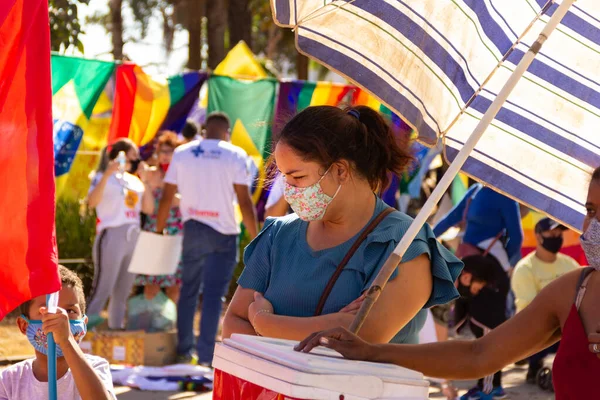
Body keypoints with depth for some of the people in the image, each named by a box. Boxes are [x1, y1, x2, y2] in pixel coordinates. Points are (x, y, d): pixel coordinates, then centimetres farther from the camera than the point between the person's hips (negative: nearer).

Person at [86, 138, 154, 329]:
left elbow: (149, 209, 7)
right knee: (102, 288, -9)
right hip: (112, 237, -7)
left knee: (123, 291, 11)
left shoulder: (134, 181, 15)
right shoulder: (104, 178, -2)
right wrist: (107, 174, -25)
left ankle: (116, 328, 18)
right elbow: (92, 201, -21)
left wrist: (144, 180, 2)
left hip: (133, 239, 7)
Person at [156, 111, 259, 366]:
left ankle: (184, 350, 21)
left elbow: (167, 197, 5)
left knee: (188, 290, 15)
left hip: (192, 230, 3)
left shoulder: (182, 153, 4)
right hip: (223, 233, -3)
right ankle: (206, 354, -8)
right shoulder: (235, 155, -6)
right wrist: (256, 238, -5)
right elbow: (244, 201, -10)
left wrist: (159, 230, 15)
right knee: (213, 294, -3)